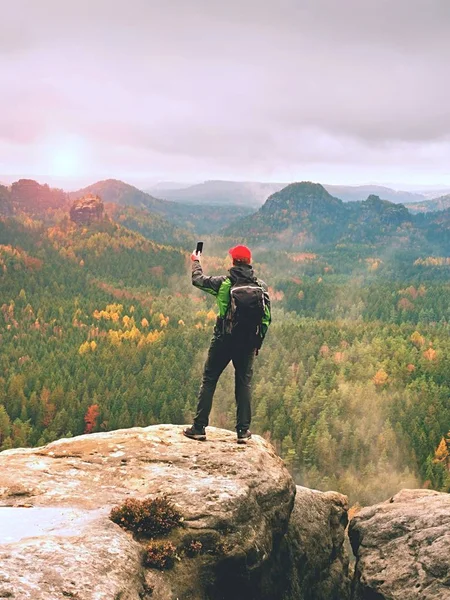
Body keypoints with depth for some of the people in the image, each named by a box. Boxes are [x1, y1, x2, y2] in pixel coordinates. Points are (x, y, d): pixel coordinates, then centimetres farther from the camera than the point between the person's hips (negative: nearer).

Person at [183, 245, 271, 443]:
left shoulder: (224, 283, -9)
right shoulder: (262, 287, -1)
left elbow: (198, 280, 7)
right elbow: (267, 318, 1)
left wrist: (196, 261, 27)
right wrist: (257, 342, 11)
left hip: (224, 341, -2)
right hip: (248, 343, 2)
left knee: (209, 381, 7)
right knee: (244, 384, 11)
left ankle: (199, 428, 7)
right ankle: (243, 431, 11)